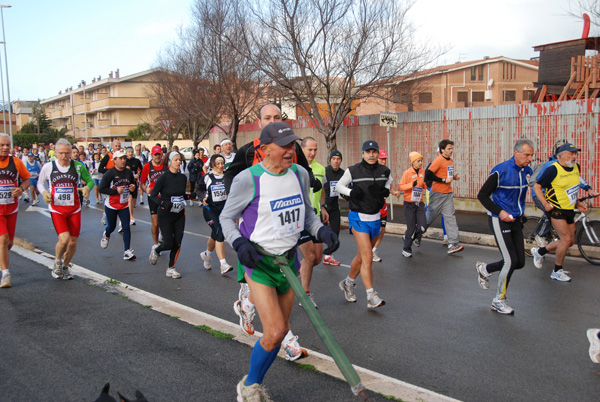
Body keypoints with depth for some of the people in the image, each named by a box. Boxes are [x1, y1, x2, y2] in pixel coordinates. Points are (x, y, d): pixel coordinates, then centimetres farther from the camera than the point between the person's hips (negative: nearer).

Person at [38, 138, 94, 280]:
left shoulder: (78, 166, -3)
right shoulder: (48, 167, -2)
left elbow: (90, 180, 7)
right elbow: (40, 183, 12)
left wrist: (87, 187, -16)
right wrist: (44, 192, -10)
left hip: (74, 209, 2)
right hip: (56, 210, -2)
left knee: (73, 242, 5)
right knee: (64, 239, -18)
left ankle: (65, 267, 32)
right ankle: (57, 262, 14)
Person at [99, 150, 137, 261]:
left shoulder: (129, 173, 3)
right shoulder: (109, 173, -13)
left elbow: (133, 184, 18)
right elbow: (102, 189, -15)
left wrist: (133, 188, -6)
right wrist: (116, 191, -24)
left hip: (124, 206, 3)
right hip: (111, 206, -3)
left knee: (126, 227, -6)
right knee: (111, 226, 12)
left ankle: (127, 251, -4)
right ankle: (106, 235, 50)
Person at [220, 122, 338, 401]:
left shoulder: (300, 174, 2)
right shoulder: (247, 179, -14)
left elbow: (306, 211, 15)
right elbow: (226, 217, -3)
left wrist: (321, 230, -3)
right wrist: (239, 244, -21)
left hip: (288, 259, 6)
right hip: (258, 261, -6)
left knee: (282, 329, 11)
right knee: (274, 332, -13)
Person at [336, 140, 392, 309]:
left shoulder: (384, 171, 2)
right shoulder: (353, 171, -9)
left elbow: (389, 180, 24)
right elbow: (339, 185, 4)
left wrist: (386, 190, 4)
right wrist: (351, 192, -14)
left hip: (375, 218, 5)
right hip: (359, 217, -5)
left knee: (362, 256, 14)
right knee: (367, 257, -13)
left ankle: (348, 283, 37)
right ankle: (371, 297, -10)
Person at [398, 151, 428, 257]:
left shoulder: (422, 172, 5)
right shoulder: (407, 173, -10)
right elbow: (400, 187, -12)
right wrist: (411, 184, -24)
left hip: (419, 203, 4)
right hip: (409, 204, -4)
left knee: (422, 226, -6)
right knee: (411, 227, -1)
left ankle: (414, 238, 28)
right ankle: (406, 250, 16)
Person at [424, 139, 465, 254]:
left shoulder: (450, 160, 11)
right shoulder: (438, 160, -14)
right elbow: (428, 175, -22)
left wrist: (454, 177, 4)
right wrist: (444, 180, -20)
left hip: (448, 194, 7)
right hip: (437, 194, -7)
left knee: (450, 217, 0)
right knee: (430, 217, 5)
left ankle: (453, 244, -2)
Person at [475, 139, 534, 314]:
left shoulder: (527, 171, 5)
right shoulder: (501, 171, -16)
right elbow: (482, 195, -11)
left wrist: (521, 211, 13)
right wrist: (499, 212, -18)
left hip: (515, 221, 7)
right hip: (500, 220, -7)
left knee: (519, 262, 6)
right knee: (511, 261, -9)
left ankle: (484, 269, 31)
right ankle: (499, 301, 9)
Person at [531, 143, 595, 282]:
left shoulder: (576, 167, 6)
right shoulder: (553, 170, -17)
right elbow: (537, 187, -13)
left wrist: (577, 203, 11)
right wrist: (545, 203, -22)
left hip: (569, 210, 8)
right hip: (555, 209, -8)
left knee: (570, 241, 10)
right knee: (566, 239, -13)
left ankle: (540, 251, 28)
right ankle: (557, 271, 3)